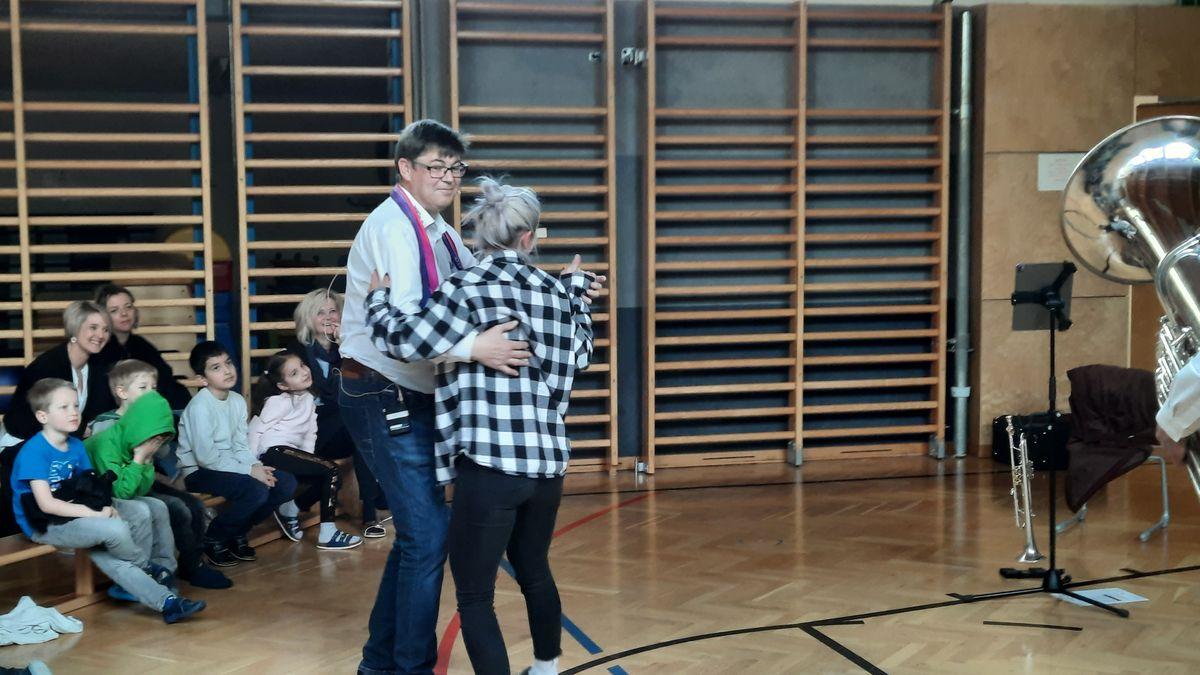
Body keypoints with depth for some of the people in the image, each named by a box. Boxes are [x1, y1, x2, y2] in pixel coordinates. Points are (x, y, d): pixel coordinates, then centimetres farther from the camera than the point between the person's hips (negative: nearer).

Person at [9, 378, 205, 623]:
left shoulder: (76, 446, 8)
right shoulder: (34, 451, -15)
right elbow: (46, 504, -21)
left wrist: (104, 508, -12)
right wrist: (94, 513, -21)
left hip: (72, 518, 7)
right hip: (44, 526, -7)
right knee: (116, 529, -25)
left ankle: (166, 602, -21)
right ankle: (148, 567, 3)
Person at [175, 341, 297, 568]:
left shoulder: (237, 401, 4)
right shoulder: (200, 406, -19)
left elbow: (241, 446, 5)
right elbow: (206, 457, -22)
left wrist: (257, 466, -15)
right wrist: (250, 470, -21)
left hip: (228, 466, 8)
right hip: (199, 472, -8)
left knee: (286, 483, -6)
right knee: (256, 490, -30)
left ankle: (237, 533, 10)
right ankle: (213, 538, -6)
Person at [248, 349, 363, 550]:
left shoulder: (308, 399, 12)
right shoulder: (279, 402, -9)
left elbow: (309, 435, 11)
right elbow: (256, 430, -12)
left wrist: (307, 461, 0)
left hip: (292, 452, 8)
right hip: (275, 450, -8)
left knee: (331, 479, 6)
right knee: (331, 470, -16)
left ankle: (288, 510, 14)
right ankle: (327, 534, -16)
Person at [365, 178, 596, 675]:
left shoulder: (468, 289, -9)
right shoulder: (555, 290, 9)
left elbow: (405, 341, -12)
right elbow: (580, 354, 25)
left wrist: (377, 298, 7)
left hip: (490, 463, -7)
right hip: (547, 461, 7)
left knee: (475, 595, 0)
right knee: (535, 572, 28)